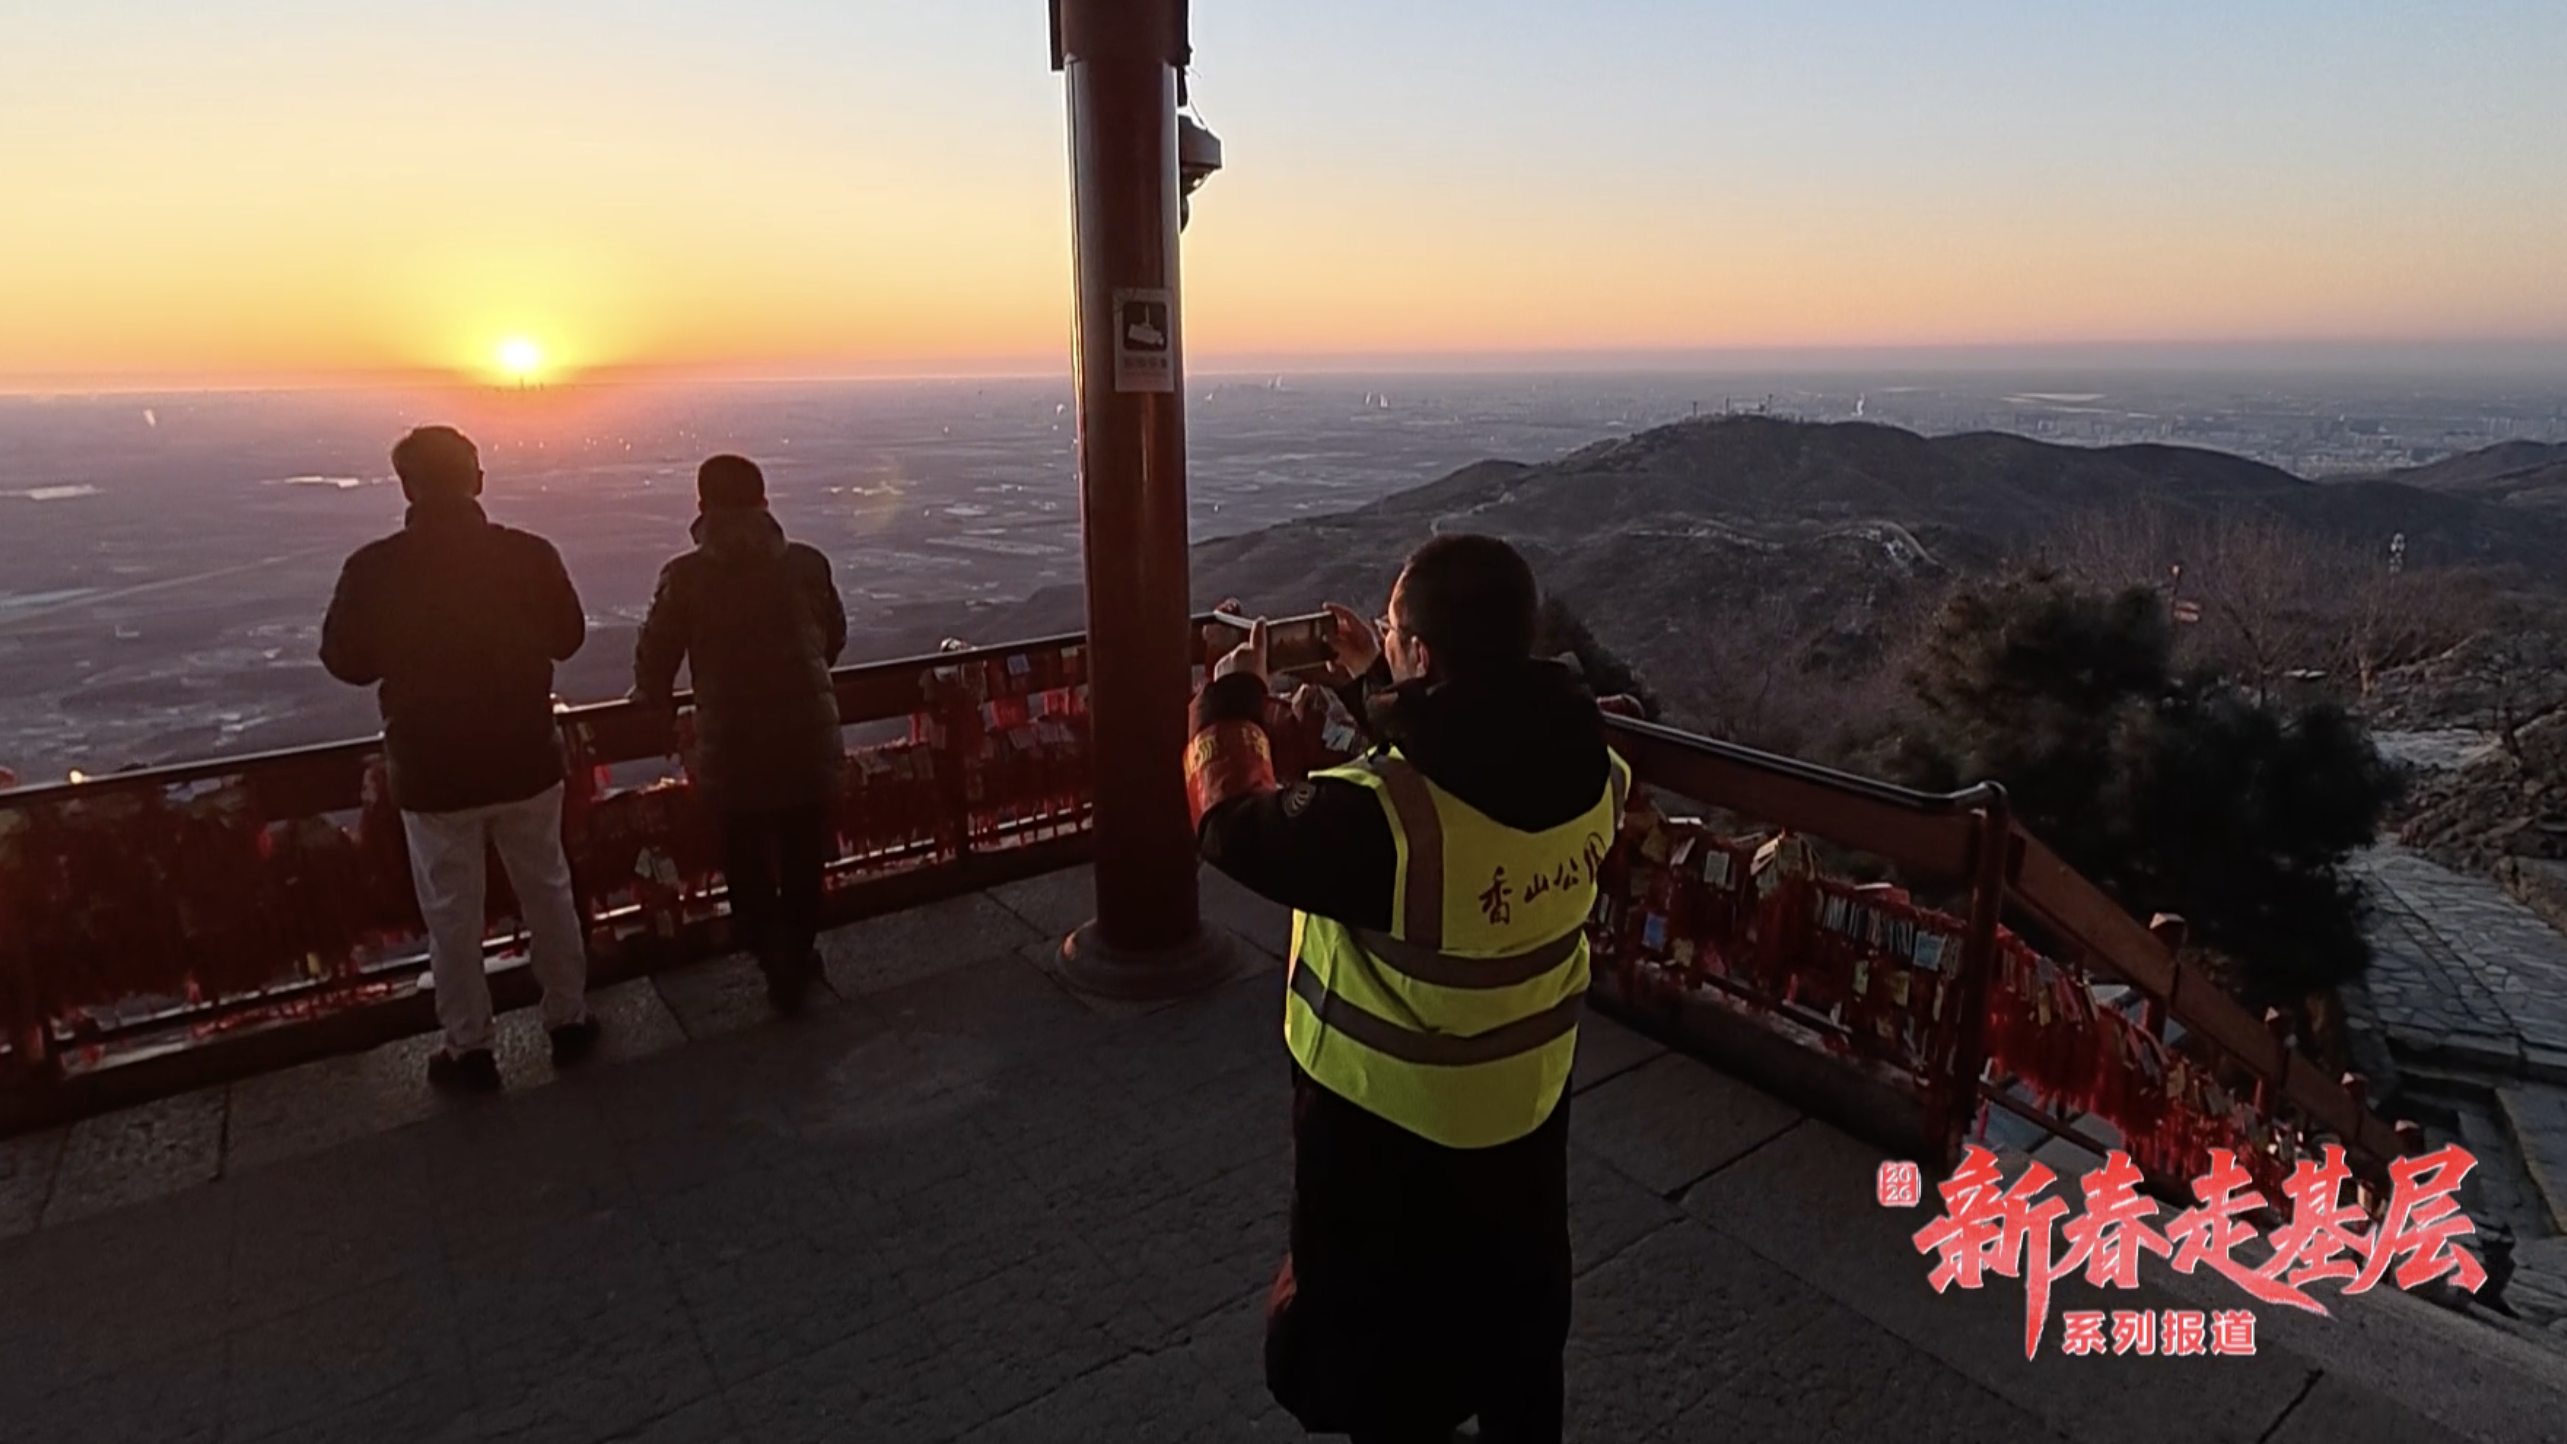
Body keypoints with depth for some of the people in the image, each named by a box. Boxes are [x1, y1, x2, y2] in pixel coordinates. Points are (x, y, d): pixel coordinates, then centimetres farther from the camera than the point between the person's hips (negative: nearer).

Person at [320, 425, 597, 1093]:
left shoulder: (374, 569, -13)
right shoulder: (529, 554, -11)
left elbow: (347, 662, 0)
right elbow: (567, 638, 4)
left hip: (432, 772, -1)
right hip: (527, 761, 1)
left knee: (452, 914, 11)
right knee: (547, 893, 16)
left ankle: (469, 1050, 22)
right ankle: (569, 1020, 27)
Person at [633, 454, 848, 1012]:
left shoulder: (684, 576, -8)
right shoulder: (807, 563, -2)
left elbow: (654, 659, -4)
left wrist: (655, 702, 19)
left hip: (733, 748, -2)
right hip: (809, 739, 2)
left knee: (748, 863, 17)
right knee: (803, 860, 20)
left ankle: (777, 960, 17)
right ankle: (797, 954, 34)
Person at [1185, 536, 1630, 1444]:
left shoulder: (1382, 818, -36)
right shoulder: (1588, 765, -15)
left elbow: (1237, 827, -18)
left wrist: (1232, 700, -4)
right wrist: (1379, 686, 11)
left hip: (1389, 1121, -6)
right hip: (1528, 1096, 6)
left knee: (1383, 1334, 22)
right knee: (1516, 1303, 30)